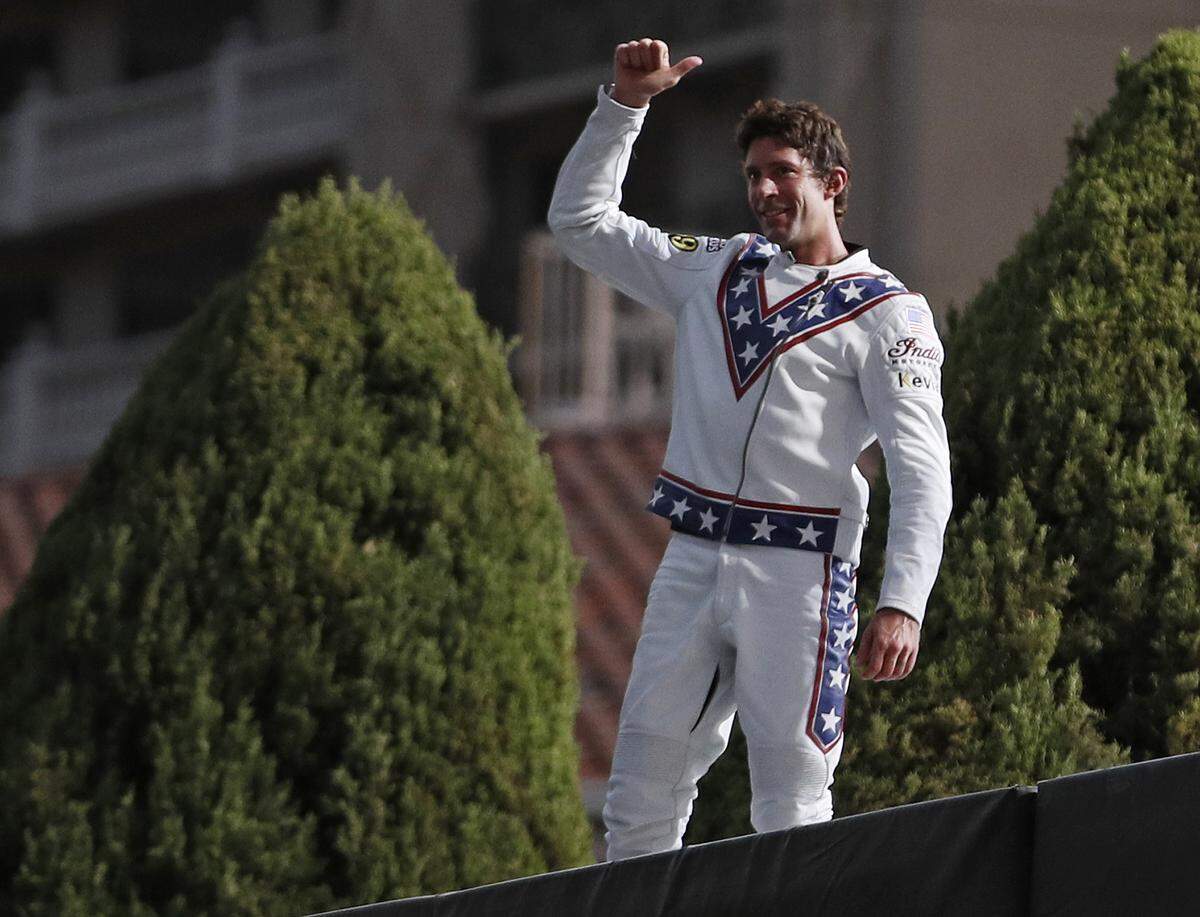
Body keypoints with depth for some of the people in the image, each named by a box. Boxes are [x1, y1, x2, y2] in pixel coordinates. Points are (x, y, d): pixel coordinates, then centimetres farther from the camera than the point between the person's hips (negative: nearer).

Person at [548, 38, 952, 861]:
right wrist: (625, 105, 11)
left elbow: (923, 473, -8)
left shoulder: (888, 314, -1)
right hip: (693, 562, 5)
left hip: (796, 575, -5)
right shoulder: (715, 271, 17)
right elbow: (581, 220, 23)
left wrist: (902, 603, -20)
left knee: (791, 807, -7)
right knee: (642, 796, 2)